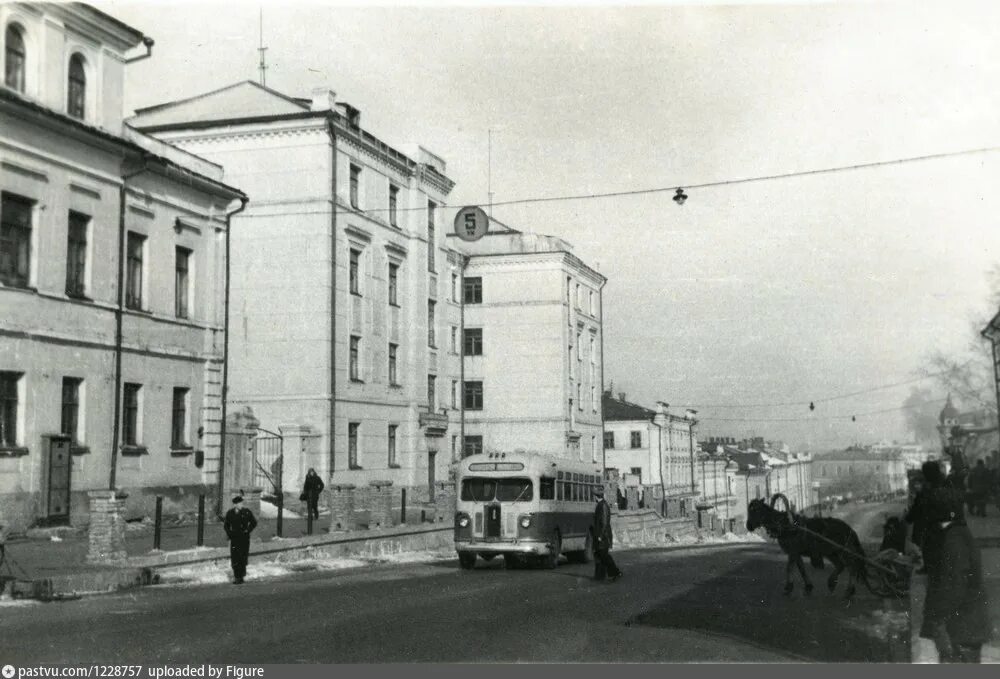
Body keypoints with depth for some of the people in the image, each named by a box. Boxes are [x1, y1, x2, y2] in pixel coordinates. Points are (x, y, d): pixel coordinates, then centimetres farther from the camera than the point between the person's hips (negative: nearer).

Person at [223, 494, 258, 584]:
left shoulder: (247, 512, 0)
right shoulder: (230, 513, 5)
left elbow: (254, 523, 10)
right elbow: (226, 525, 17)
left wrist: (247, 531, 2)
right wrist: (229, 533, 5)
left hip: (244, 538, -1)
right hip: (234, 538, 1)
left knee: (243, 557, -3)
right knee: (234, 558, -3)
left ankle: (241, 576, 8)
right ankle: (236, 576, 5)